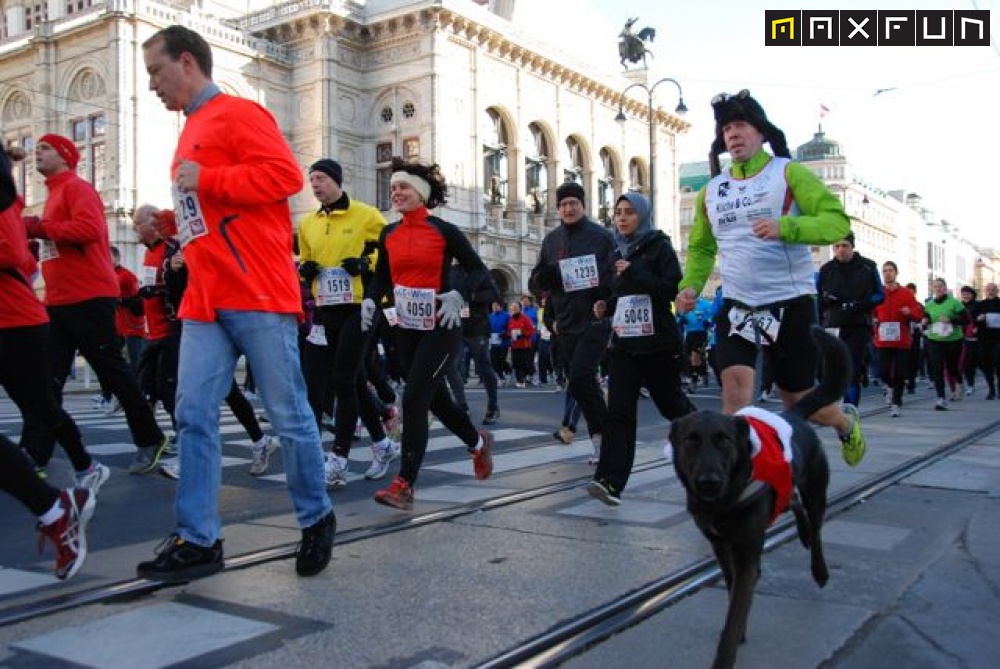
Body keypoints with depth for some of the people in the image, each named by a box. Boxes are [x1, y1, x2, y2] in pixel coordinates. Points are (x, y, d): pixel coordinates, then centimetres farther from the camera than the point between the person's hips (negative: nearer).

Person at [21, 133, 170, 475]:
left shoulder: (77, 187, -6)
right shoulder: (55, 194, 23)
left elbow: (89, 229, -24)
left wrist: (39, 227, -17)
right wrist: (36, 240, 10)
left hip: (88, 298, -9)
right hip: (59, 302, 9)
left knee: (113, 371, -2)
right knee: (46, 380, 4)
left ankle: (150, 440, 11)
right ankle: (32, 458, 4)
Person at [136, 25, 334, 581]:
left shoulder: (238, 114, -2)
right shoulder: (191, 133, 24)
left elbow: (285, 175, -17)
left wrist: (206, 181, -14)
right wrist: (169, 224, 14)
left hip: (259, 297, -9)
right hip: (205, 301, 9)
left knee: (289, 414, 0)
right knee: (194, 417, 2)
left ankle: (317, 520, 17)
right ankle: (199, 540, 8)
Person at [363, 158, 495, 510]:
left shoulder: (444, 230, -7)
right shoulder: (388, 234, 7)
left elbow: (478, 269, -3)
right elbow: (381, 277, 14)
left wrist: (458, 296, -21)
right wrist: (370, 300, -6)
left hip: (440, 327, -6)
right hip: (406, 328, 6)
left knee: (414, 400, -13)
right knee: (435, 398, 16)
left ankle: (404, 484, -7)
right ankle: (478, 442, 42)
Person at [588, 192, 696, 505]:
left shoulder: (659, 246, -2)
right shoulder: (616, 252, 13)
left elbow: (672, 288, -15)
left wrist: (633, 273, -21)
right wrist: (605, 306, 4)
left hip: (658, 343, -4)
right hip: (623, 344, 4)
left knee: (670, 403, 12)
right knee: (619, 412, -8)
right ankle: (610, 482, -15)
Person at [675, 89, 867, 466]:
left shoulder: (789, 173, -5)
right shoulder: (711, 190, 8)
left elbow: (836, 222, -14)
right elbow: (701, 246, 20)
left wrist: (784, 227, -30)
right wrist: (690, 285, 2)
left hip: (790, 303, -3)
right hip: (736, 305, 3)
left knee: (799, 401, 9)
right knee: (735, 385, -18)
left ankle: (846, 423, 42)